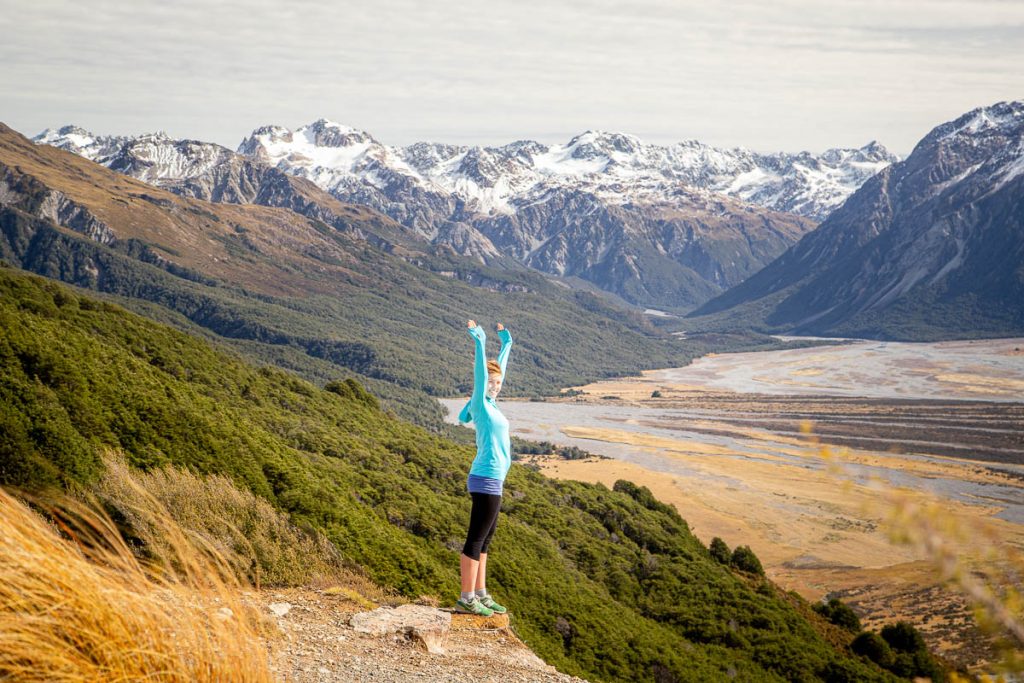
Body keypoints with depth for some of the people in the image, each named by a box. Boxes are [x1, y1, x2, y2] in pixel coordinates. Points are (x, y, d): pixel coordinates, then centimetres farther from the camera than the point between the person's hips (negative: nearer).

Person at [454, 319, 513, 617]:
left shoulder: (489, 403, 12)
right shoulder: (480, 405, -9)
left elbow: (499, 368, 24)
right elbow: (480, 372, -21)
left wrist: (506, 343, 30)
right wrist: (479, 342, -25)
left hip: (491, 481, 9)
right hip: (486, 481, -9)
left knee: (484, 540, 13)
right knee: (476, 540, -6)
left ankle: (480, 594, 20)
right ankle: (466, 599, -2)